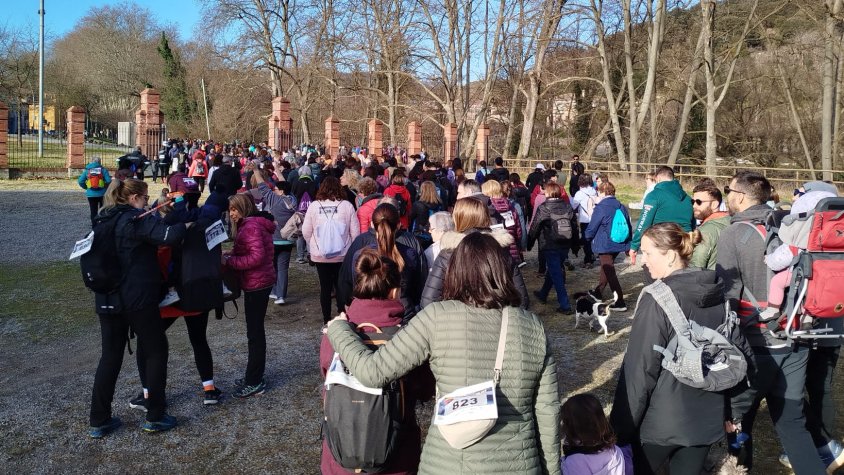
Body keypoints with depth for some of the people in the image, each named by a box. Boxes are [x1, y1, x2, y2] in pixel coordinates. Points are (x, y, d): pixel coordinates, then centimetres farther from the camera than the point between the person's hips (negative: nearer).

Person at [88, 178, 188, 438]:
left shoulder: (103, 221, 12)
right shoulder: (138, 219, -11)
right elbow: (169, 235, -27)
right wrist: (184, 224, -9)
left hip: (106, 300, 7)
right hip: (138, 299, -7)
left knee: (110, 356, 14)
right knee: (156, 351, 8)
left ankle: (99, 421, 16)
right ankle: (155, 417, 11)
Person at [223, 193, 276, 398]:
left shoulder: (251, 226, -17)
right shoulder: (255, 223, 14)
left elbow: (257, 257, -26)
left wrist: (229, 261, -20)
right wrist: (232, 253, 2)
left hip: (257, 284, -11)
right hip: (259, 283, 11)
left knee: (254, 332, -3)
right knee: (256, 330, 17)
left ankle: (254, 382, 5)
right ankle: (255, 377, 28)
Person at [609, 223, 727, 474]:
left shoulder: (657, 300, -20)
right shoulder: (720, 293, 0)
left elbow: (641, 370, -18)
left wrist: (623, 427, -9)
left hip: (662, 420, -6)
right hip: (708, 418, 6)